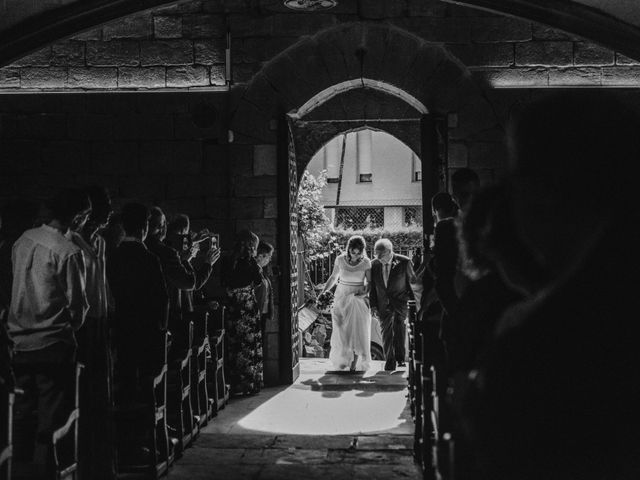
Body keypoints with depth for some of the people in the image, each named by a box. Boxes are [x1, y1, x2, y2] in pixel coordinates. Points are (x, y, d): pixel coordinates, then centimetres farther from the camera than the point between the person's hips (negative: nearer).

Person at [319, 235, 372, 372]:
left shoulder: (366, 262, -5)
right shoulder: (340, 259, -2)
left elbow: (369, 282, 1)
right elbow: (333, 277, 9)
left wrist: (365, 292, -18)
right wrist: (323, 291, 0)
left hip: (359, 301, -1)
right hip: (342, 299, 1)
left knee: (358, 333, -3)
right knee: (341, 333, -5)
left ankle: (354, 365, 5)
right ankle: (342, 357, 16)